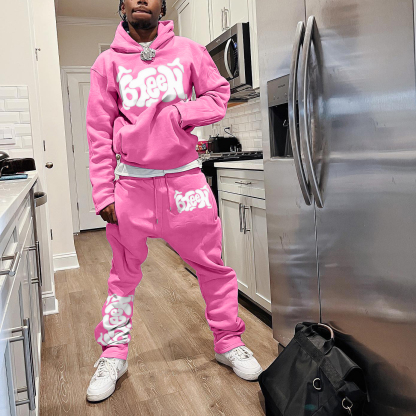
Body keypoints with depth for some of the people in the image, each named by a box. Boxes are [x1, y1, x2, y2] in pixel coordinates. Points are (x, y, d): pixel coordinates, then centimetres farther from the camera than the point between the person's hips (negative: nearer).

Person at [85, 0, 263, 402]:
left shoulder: (188, 51, 5)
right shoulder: (108, 62, 5)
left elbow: (218, 94, 5)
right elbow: (99, 133, 2)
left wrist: (175, 114, -11)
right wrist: (103, 194, -4)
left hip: (184, 178, 0)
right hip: (131, 183, 1)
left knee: (213, 266, 6)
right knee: (124, 274, 12)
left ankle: (228, 342, 26)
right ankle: (113, 355, 29)